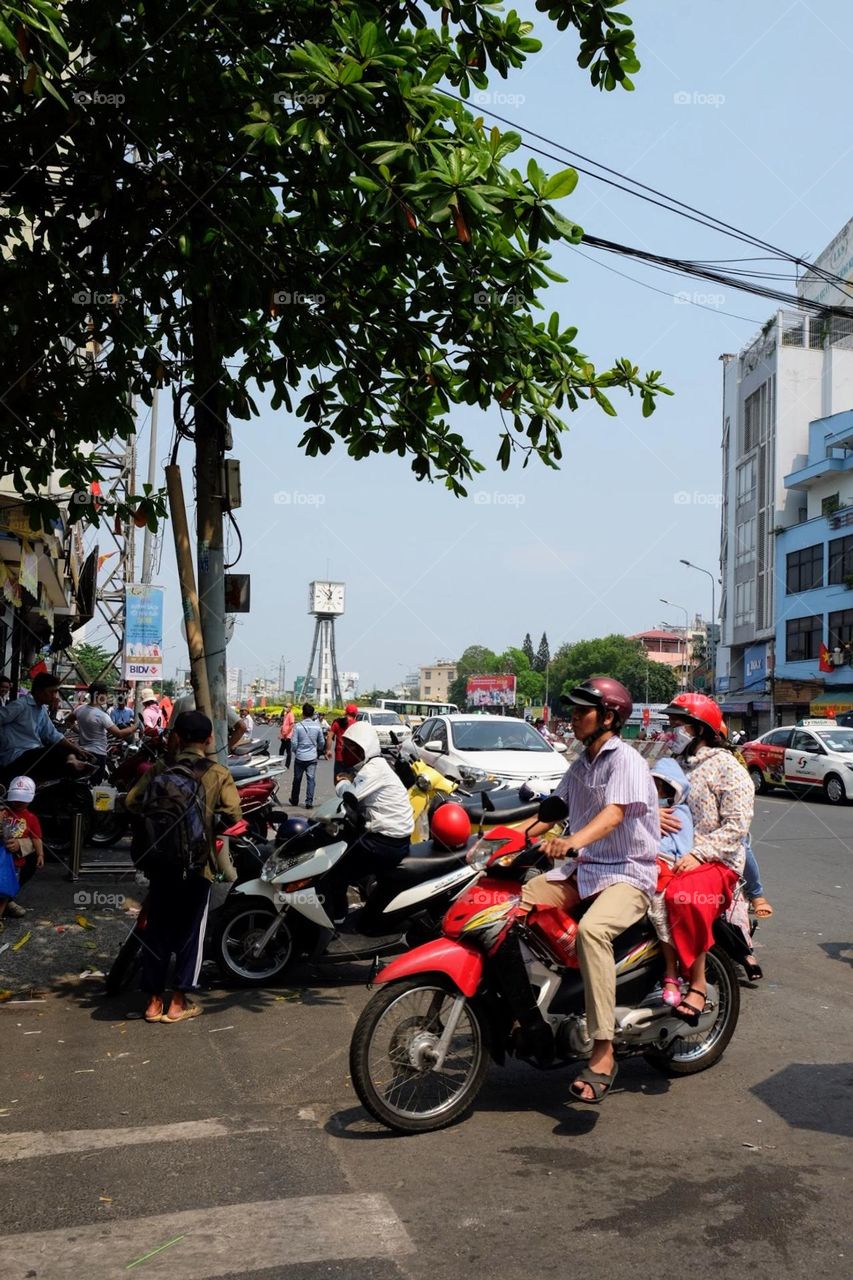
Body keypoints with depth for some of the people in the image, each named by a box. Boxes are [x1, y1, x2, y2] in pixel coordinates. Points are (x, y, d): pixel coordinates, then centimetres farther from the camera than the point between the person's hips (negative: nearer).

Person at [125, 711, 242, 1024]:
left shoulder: (160, 769, 1)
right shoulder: (218, 774, -5)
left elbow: (133, 801, -3)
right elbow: (233, 815, -13)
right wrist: (211, 825, 7)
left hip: (161, 860, 3)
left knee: (158, 928, 12)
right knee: (190, 929, 7)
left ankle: (155, 999, 17)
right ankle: (179, 1002, 9)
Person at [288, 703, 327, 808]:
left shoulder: (298, 726, -9)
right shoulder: (317, 726, -2)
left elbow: (294, 743, -8)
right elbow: (322, 742, 8)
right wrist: (319, 750, 29)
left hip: (300, 757, 0)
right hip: (312, 757, 0)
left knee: (297, 779, 13)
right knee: (311, 779, 1)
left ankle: (294, 800, 27)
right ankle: (309, 801, -7)